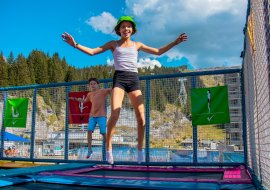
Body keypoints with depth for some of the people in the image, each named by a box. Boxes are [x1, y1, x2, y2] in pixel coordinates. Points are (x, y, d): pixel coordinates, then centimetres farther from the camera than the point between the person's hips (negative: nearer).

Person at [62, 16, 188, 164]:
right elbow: (92, 52, 9)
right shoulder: (113, 44, 15)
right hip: (119, 77, -2)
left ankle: (140, 148, 12)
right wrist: (75, 44, -4)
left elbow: (158, 52, 22)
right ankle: (108, 146, -2)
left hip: (134, 79, 2)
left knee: (141, 116, -7)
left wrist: (175, 42, 15)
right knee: (115, 114, -21)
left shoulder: (137, 45, 20)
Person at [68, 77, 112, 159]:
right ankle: (89, 150, 3)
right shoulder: (90, 94, 14)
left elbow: (111, 89, -11)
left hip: (101, 116, -4)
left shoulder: (102, 91, -1)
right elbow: (84, 101, 33)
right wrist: (74, 99, 35)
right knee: (89, 130, -8)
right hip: (92, 116, 5)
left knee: (103, 133, -5)